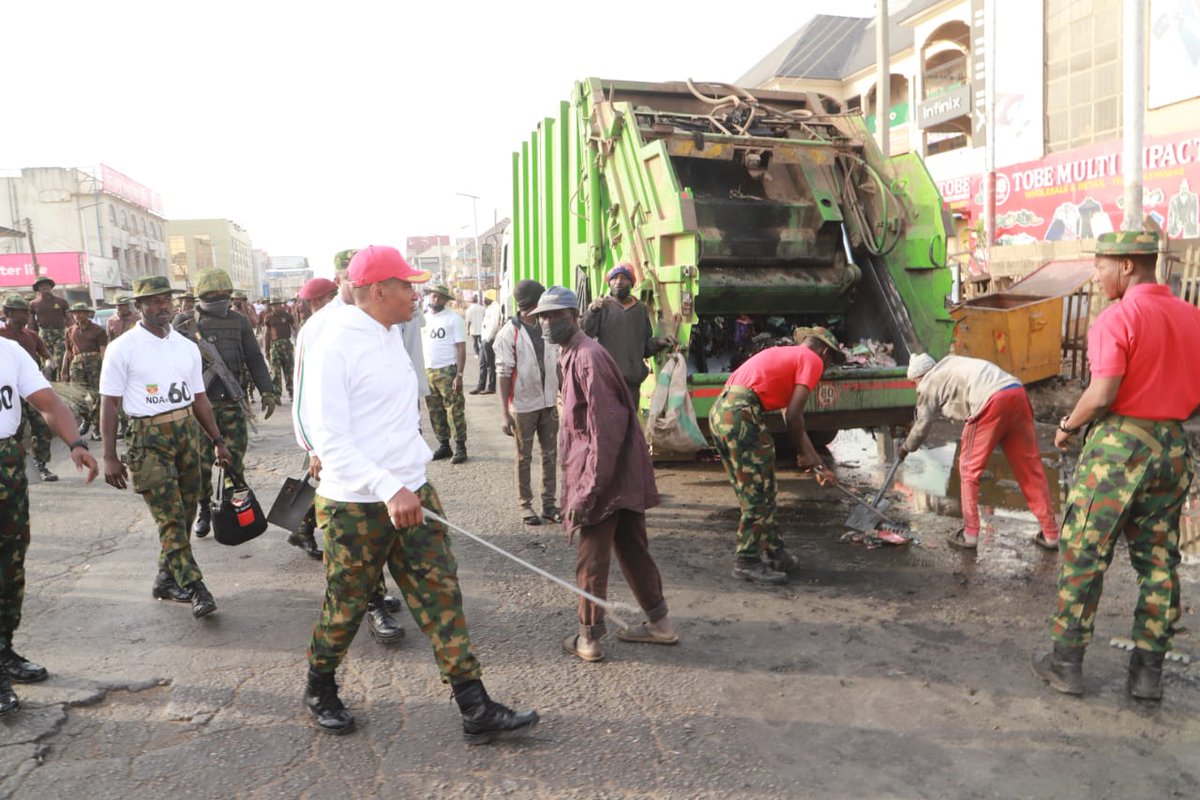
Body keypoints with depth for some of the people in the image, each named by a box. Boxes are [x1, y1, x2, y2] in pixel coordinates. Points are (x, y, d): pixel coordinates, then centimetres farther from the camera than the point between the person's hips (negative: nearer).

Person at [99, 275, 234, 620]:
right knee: (170, 516, -7)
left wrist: (218, 441, 12)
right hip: (148, 438, -5)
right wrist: (110, 457, -8)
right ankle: (195, 588, -4)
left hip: (187, 432, 5)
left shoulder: (187, 346, 9)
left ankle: (166, 579, 26)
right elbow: (109, 404, -5)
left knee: (185, 512, 10)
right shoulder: (122, 348, -4)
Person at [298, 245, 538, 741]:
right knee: (346, 606, 10)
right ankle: (320, 690, 37)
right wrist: (389, 489, -29)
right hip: (357, 504, -7)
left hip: (411, 492, 7)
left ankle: (476, 711, 8)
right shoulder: (334, 347, -15)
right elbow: (330, 440, -20)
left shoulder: (391, 336, 11)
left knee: (440, 596, 4)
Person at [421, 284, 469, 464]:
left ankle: (460, 447, 3)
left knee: (454, 410, -4)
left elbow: (461, 349, -7)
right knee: (435, 411, 10)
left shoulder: (454, 319, -4)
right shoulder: (425, 318, 11)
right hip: (427, 371, 5)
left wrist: (459, 375, -15)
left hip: (447, 371, -5)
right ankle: (443, 445, 21)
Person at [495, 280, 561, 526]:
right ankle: (525, 504, 19)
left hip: (549, 403, 5)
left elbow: (557, 365, 10)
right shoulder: (509, 333, -11)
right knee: (524, 457, 8)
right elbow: (504, 373, -11)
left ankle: (549, 503, 20)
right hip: (523, 406, -4)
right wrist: (504, 413, -14)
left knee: (550, 455, 10)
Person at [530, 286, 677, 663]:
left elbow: (606, 428, -23)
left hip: (605, 476, -10)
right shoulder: (573, 355, 14)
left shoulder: (587, 357, -18)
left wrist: (588, 489, -23)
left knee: (591, 559, 2)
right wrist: (580, 482, 21)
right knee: (632, 548, 17)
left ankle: (589, 638, 14)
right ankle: (659, 623, 28)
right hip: (625, 476, 10)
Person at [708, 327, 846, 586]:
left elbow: (793, 420, 31)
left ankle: (774, 552, 29)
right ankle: (748, 562, 9)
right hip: (742, 415, -9)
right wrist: (803, 453, 9)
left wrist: (819, 466, 32)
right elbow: (793, 416, -7)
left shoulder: (785, 354, 31)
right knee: (758, 494, 1)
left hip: (720, 412, 10)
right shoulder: (812, 360, 4)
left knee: (755, 493, 18)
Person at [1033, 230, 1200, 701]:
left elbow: (1102, 393, -21)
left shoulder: (1118, 317, -14)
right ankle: (1148, 671, 19)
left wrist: (1067, 427, -5)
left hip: (1119, 443, -7)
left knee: (1083, 554, 3)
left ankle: (1066, 662, 11)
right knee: (1159, 560, 13)